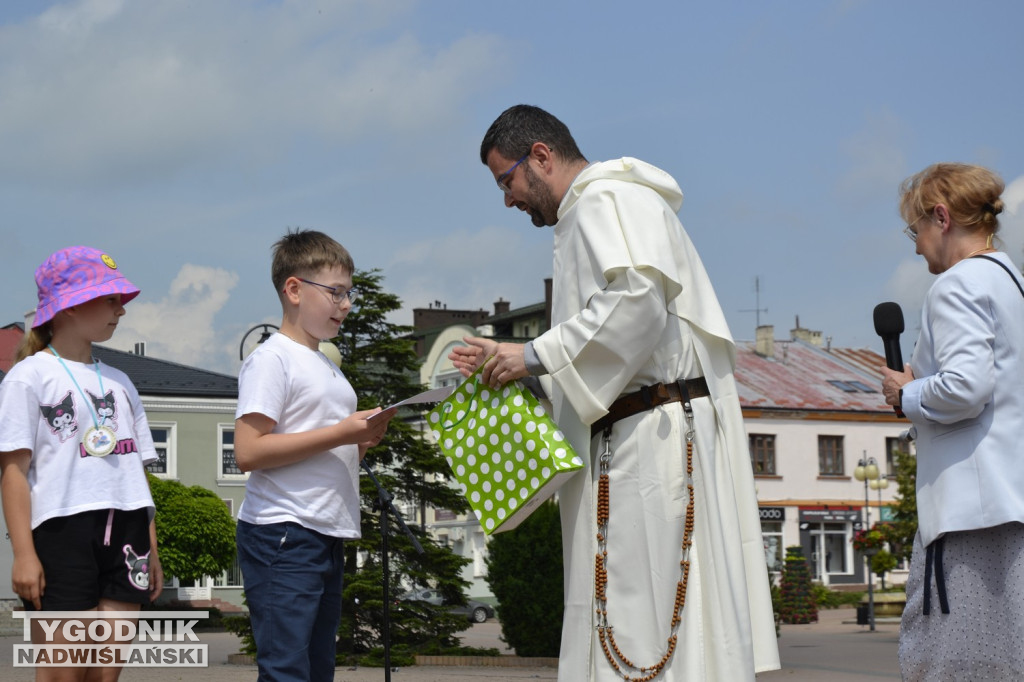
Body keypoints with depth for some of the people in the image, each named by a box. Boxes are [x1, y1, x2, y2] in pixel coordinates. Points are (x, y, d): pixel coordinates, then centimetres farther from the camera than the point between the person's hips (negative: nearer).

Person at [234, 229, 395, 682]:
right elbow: (248, 452, -17)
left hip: (328, 537, 9)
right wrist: (340, 433, -17)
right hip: (282, 535, -9)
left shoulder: (329, 367, 22)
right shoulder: (272, 359, -7)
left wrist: (364, 439, 4)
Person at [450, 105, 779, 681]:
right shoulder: (587, 216, 27)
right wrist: (511, 363, 18)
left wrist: (537, 354, -14)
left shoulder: (608, 197, -4)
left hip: (658, 427, -10)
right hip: (629, 434, 10)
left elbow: (638, 298, -21)